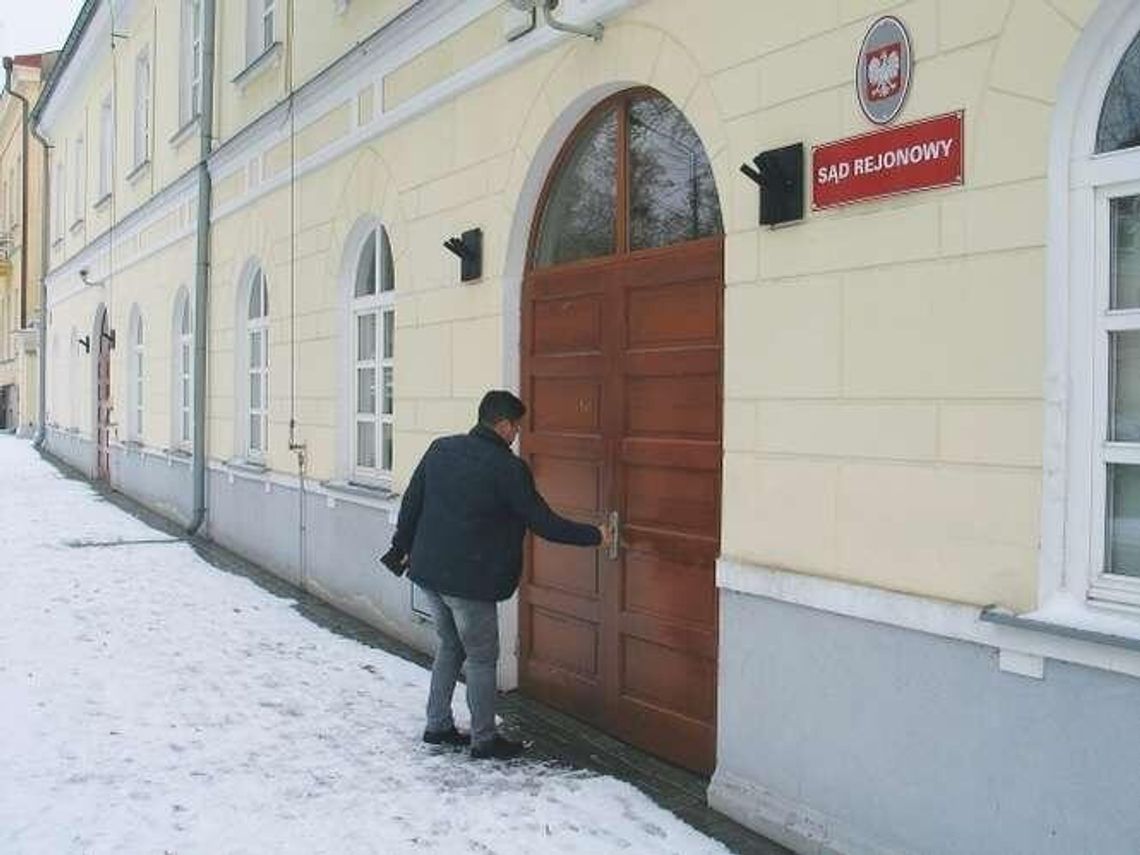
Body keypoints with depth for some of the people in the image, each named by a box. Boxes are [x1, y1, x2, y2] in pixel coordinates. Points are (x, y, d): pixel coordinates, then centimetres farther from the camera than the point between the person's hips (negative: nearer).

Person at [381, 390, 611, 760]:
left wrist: (401, 548, 23)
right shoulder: (508, 468, -14)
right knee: (481, 658, 7)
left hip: (428, 572, 7)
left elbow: (411, 503, 10)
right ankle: (484, 739, 15)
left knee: (450, 646, 22)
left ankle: (438, 726, 29)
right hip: (471, 581, -7)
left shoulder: (440, 449, 4)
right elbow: (543, 523, -10)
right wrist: (594, 536, 2)